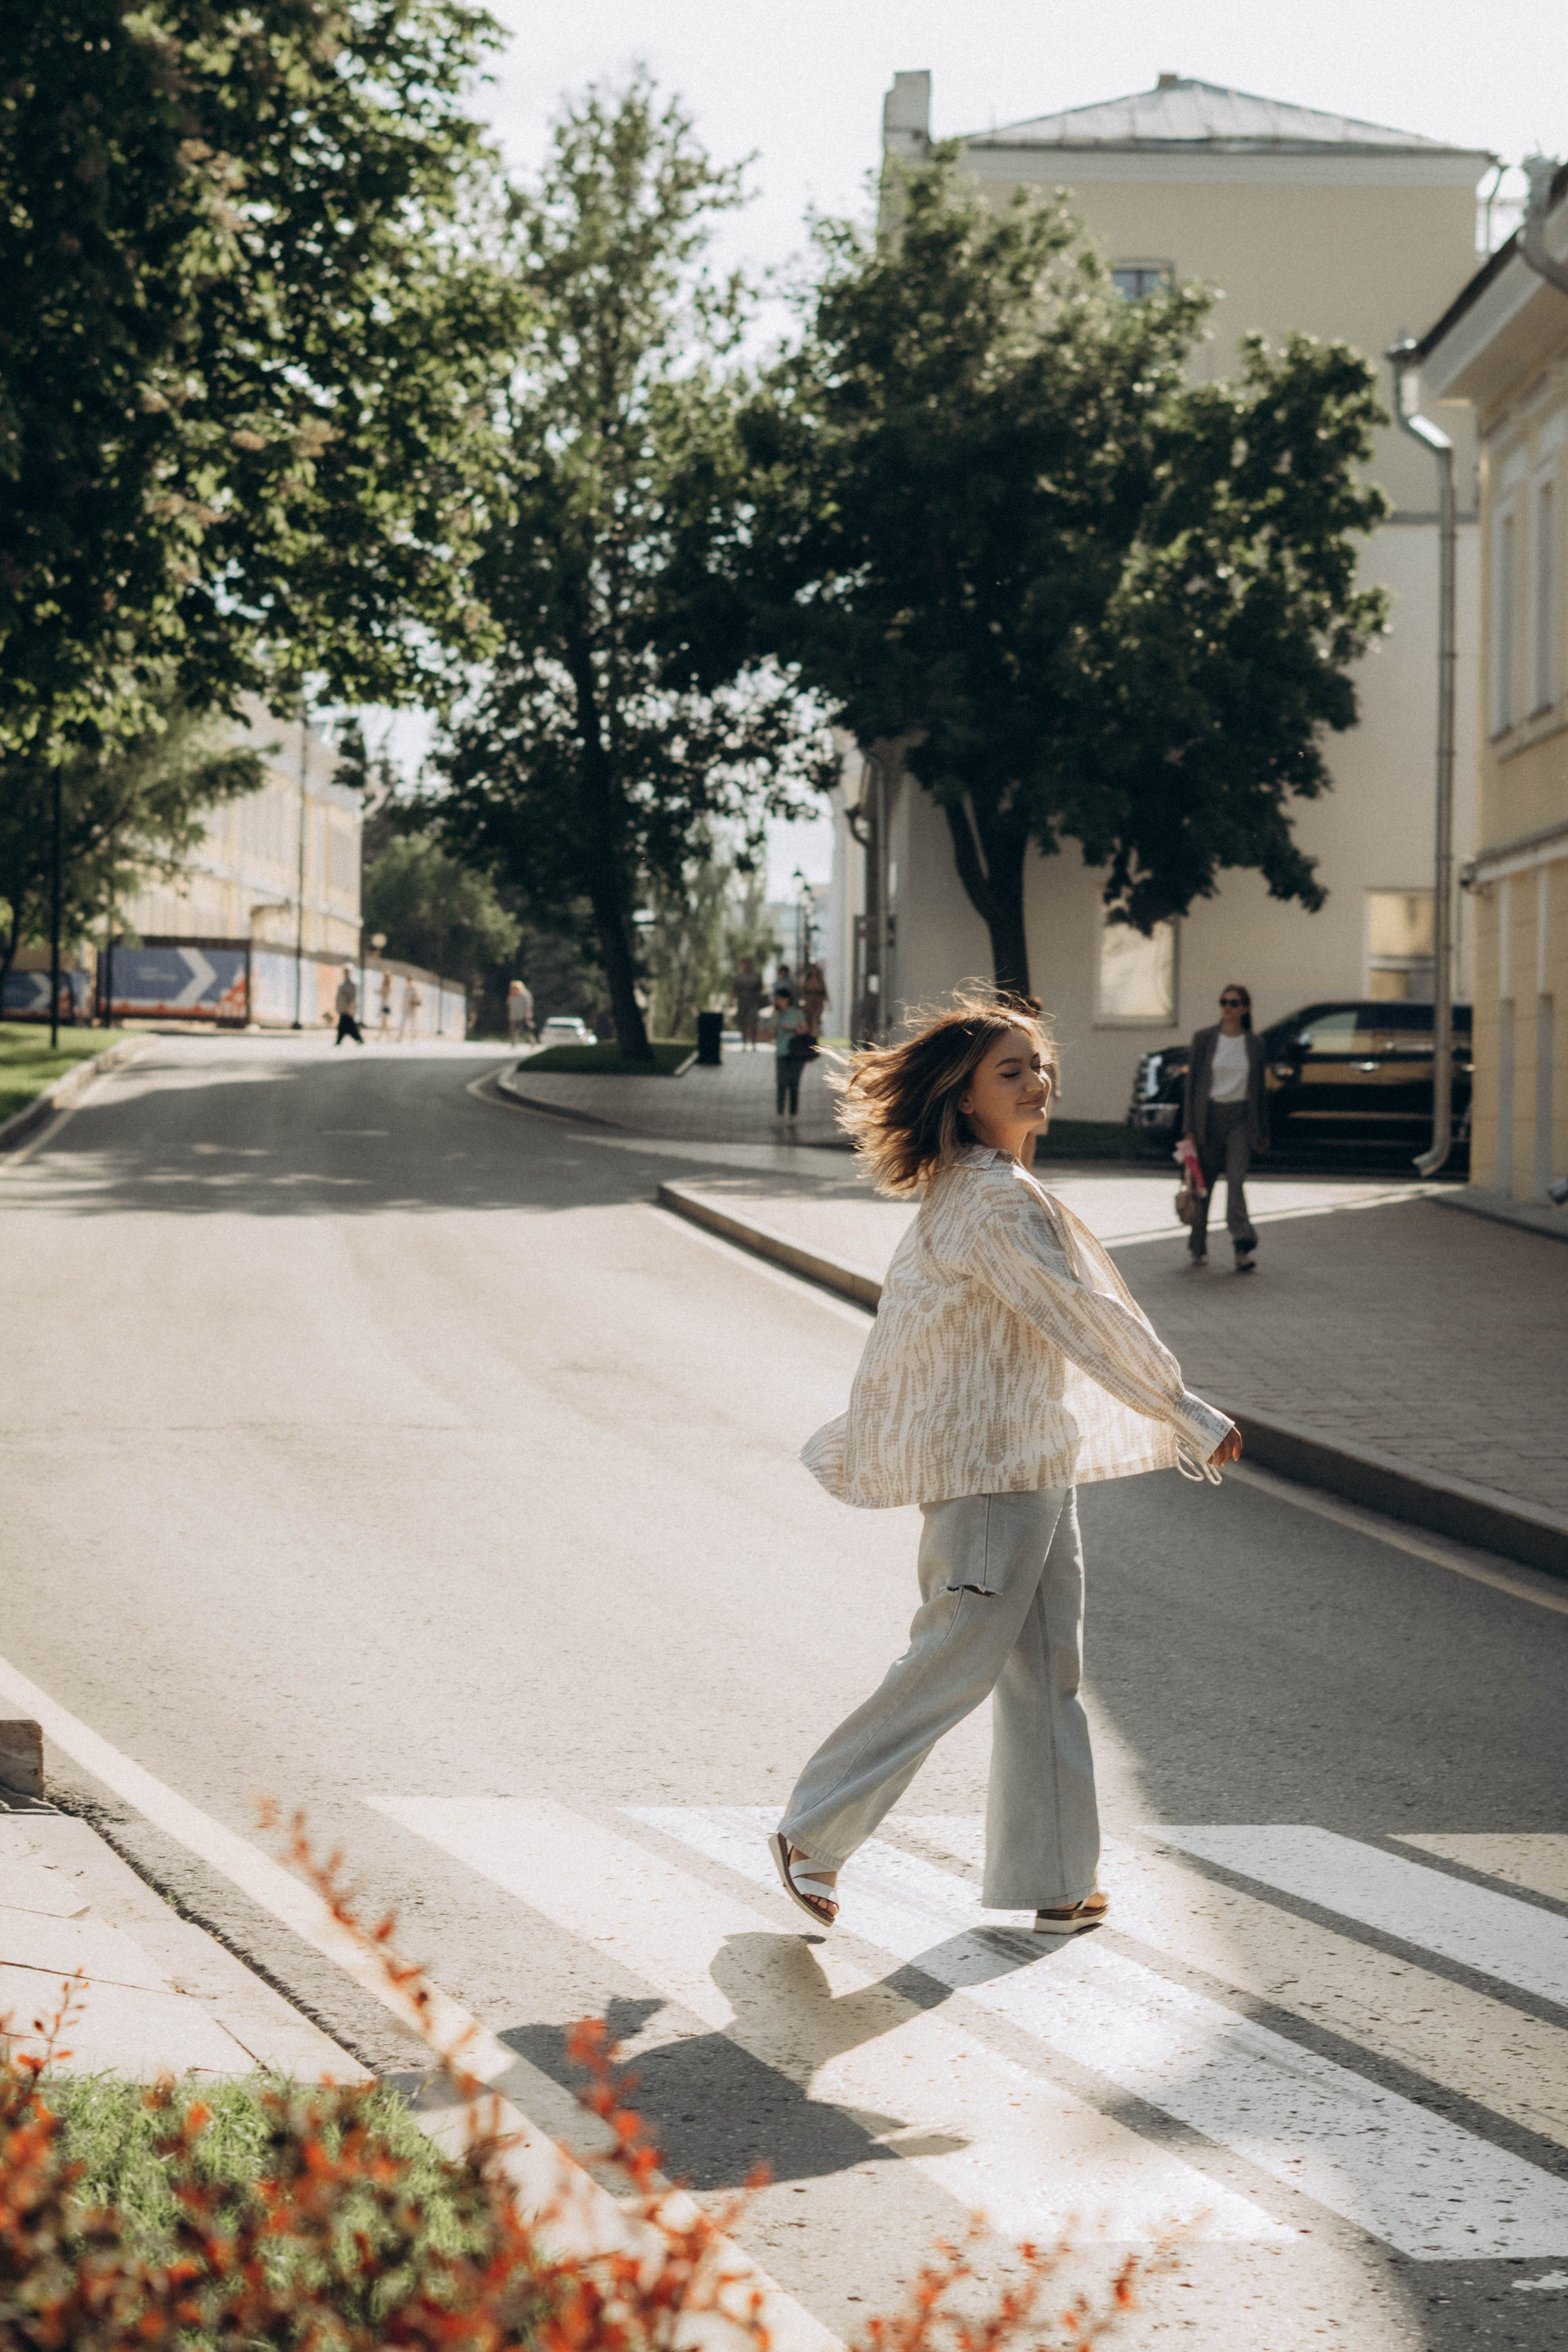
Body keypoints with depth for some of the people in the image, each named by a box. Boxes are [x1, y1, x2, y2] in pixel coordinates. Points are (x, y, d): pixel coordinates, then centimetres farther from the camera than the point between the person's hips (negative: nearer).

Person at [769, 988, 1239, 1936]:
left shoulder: (970, 1190, 13)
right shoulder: (992, 1198, -18)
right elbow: (1081, 1317, -20)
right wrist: (1190, 1416, -15)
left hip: (1034, 1464, 10)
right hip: (993, 1467, -10)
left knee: (1047, 1672, 11)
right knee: (954, 1664, -4)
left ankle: (1056, 1881, 18)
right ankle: (816, 1835, 9)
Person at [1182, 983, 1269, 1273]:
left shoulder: (1254, 1044, 6)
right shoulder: (1204, 1039, 2)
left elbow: (1259, 1089, 13)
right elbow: (1192, 1083, 1)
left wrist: (1263, 1131, 14)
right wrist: (1190, 1128, -5)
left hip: (1241, 1118, 0)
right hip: (1209, 1116, 0)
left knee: (1236, 1181, -15)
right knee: (1204, 1184, 6)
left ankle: (1243, 1249, -22)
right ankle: (1198, 1248, 23)